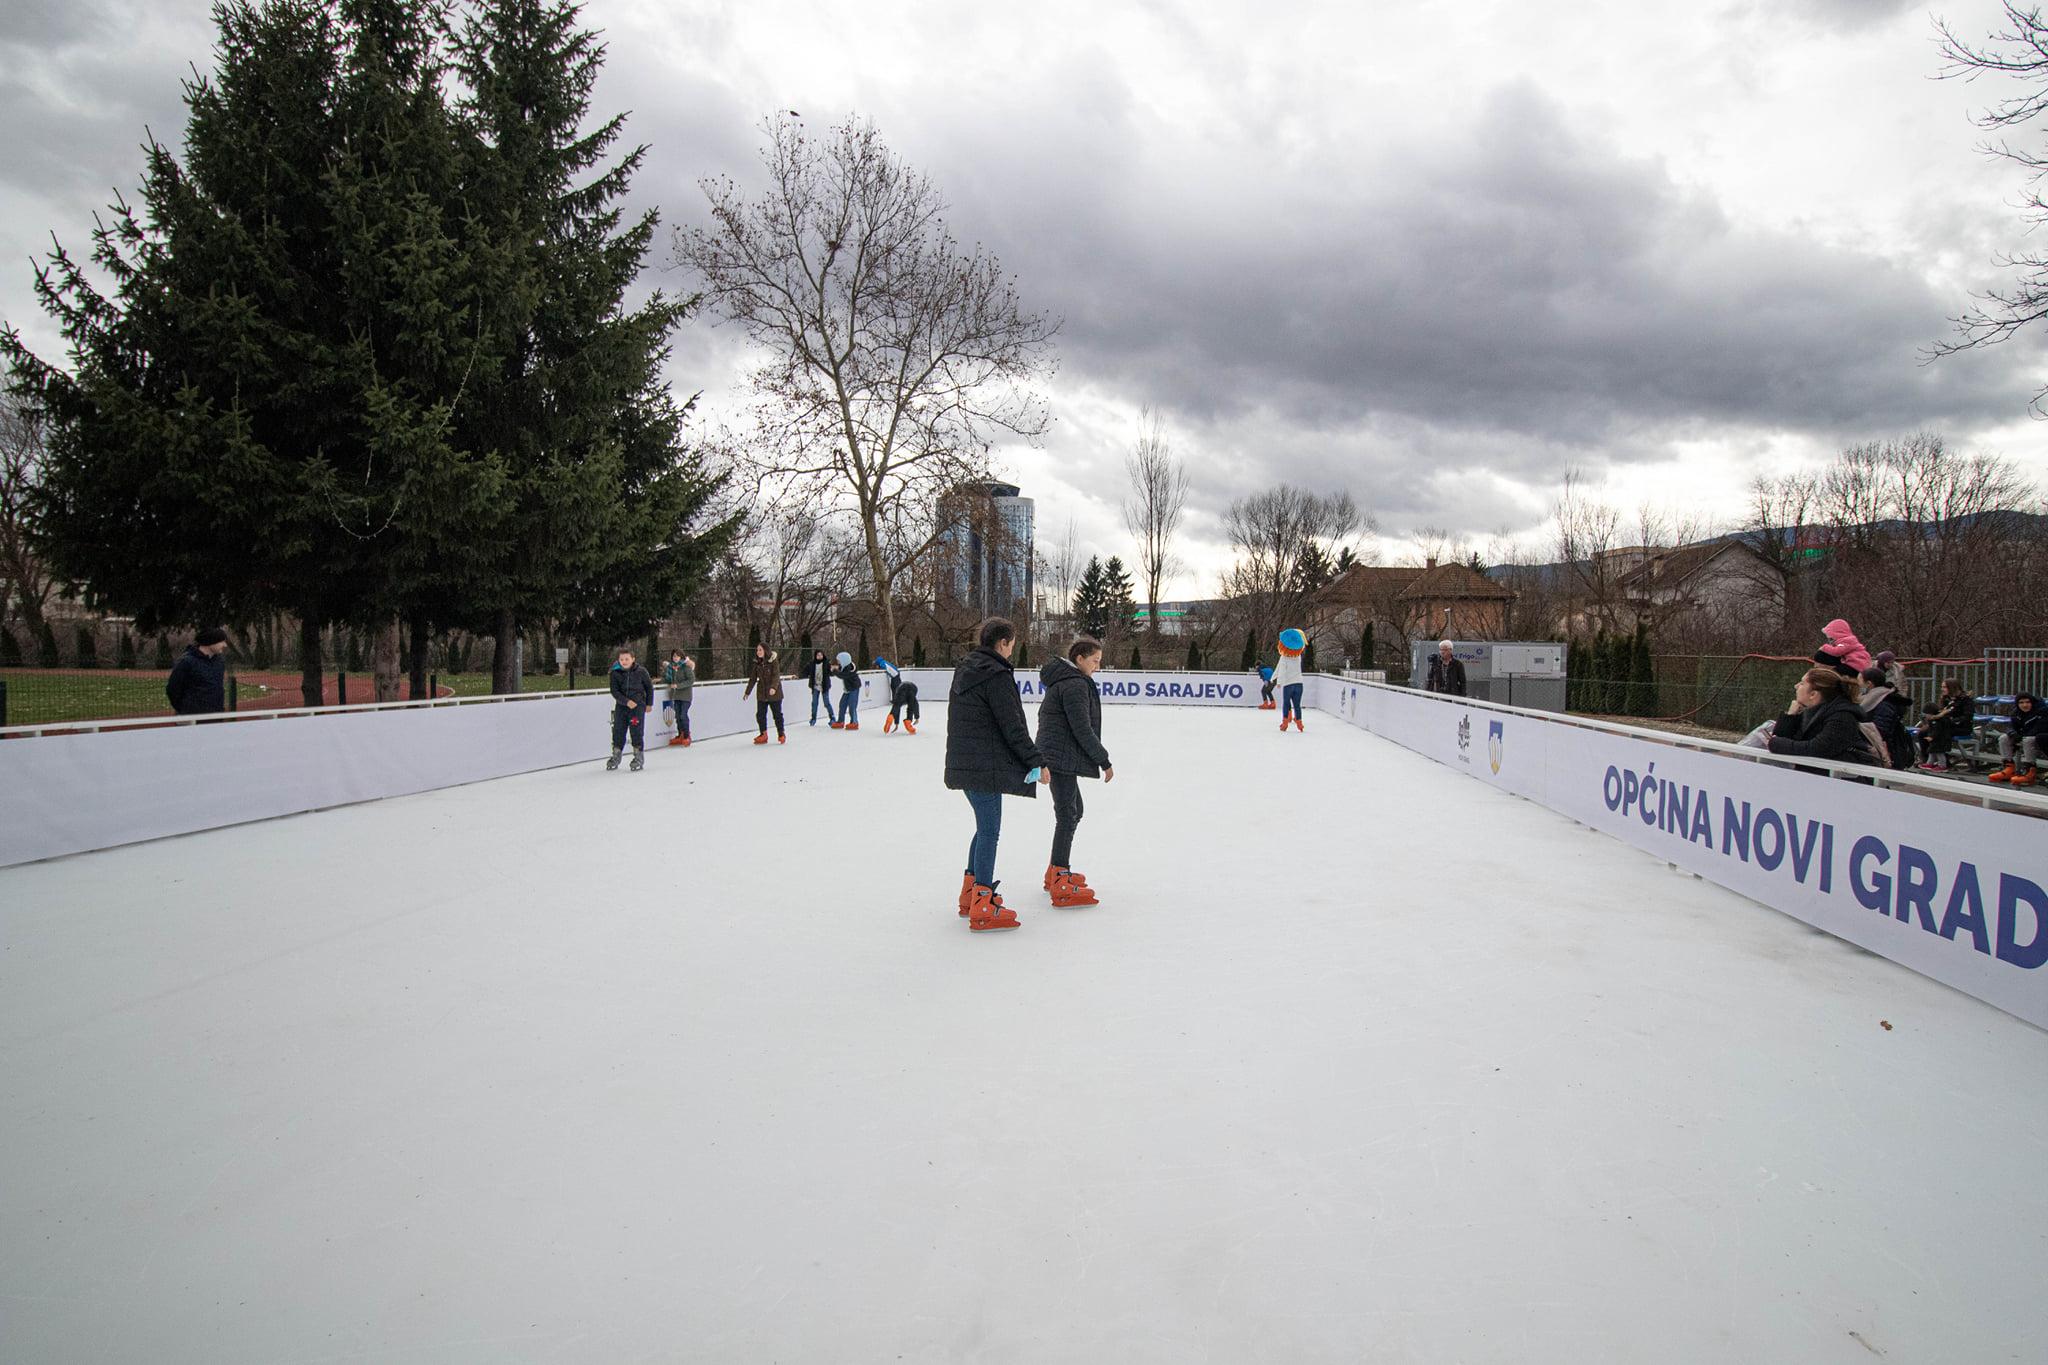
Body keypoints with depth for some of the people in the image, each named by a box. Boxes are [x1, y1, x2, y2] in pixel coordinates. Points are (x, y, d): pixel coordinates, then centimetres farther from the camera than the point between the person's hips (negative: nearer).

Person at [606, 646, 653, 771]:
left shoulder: (641, 671, -5)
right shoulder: (615, 673, -3)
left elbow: (649, 687, 6)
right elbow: (614, 691, -7)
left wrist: (649, 703, 6)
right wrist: (627, 701, -19)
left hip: (638, 705, -2)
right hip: (621, 705, 2)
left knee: (637, 731, -5)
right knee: (618, 731, 5)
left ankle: (639, 757, 5)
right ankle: (615, 757, 18)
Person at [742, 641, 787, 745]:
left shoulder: (773, 661, -11)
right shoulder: (757, 663, 4)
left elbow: (776, 676, -19)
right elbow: (753, 679, 11)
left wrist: (773, 687, -35)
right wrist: (747, 692, 13)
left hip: (774, 693, -5)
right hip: (761, 693, 5)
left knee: (777, 714, 4)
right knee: (760, 714, 4)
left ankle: (781, 734, 17)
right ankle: (763, 734, 17)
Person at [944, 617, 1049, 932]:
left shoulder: (965, 669, 14)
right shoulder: (996, 675, -15)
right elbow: (1012, 726, -17)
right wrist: (1037, 761, -10)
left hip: (963, 762, 10)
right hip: (986, 766, -10)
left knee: (984, 827, 20)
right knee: (989, 830, -4)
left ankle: (970, 894, 27)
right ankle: (983, 907, -1)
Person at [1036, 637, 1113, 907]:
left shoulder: (1062, 680, 18)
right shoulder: (1076, 685, -15)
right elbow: (1082, 729, -19)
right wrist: (1104, 761, -11)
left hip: (1056, 755, 11)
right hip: (1063, 758, -11)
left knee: (1074, 811, 21)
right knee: (1067, 816, -9)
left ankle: (1056, 872, 31)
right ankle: (1061, 887, -9)